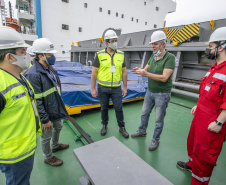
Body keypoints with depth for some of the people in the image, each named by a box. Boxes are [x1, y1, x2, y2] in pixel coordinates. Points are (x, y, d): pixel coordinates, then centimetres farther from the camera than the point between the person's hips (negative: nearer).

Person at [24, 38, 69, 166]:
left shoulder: (50, 68, 2)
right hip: (46, 113, -9)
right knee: (46, 136, 13)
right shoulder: (33, 74, -27)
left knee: (58, 127, 28)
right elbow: (36, 101, -26)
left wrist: (60, 104, 18)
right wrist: (45, 120, -21)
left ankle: (56, 146, 56)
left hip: (56, 109, 9)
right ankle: (48, 157, 39)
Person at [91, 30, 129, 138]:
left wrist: (125, 87, 6)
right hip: (103, 88, -1)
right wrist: (93, 88, -6)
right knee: (104, 108, 14)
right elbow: (94, 72, -3)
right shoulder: (100, 55, -4)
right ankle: (104, 125, 36)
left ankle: (122, 127, 28)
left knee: (119, 108, 7)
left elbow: (124, 72, 7)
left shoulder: (121, 55, 4)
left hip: (116, 88, 1)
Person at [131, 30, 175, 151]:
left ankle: (155, 140, 29)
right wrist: (139, 70, -17)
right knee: (144, 113, 20)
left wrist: (146, 74, -29)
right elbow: (145, 71, 7)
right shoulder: (152, 57, 5)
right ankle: (142, 131, 43)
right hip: (150, 91, 7)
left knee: (159, 120, 8)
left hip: (162, 94, -7)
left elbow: (164, 78, -25)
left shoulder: (170, 58, -17)